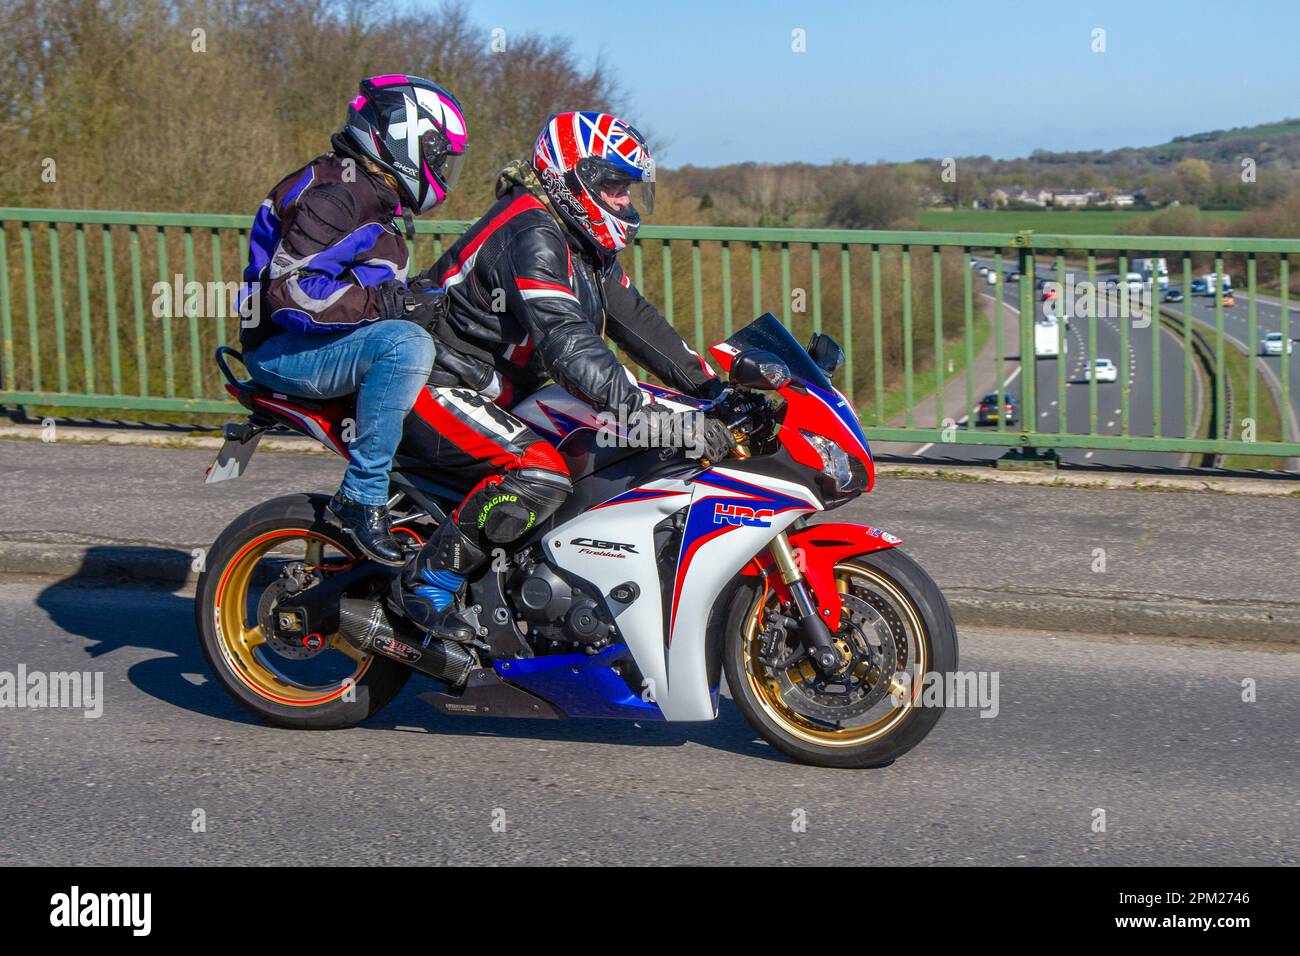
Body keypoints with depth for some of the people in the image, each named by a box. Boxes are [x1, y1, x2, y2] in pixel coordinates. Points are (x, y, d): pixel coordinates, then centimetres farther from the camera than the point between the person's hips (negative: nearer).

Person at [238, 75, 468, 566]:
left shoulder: (376, 196, 15)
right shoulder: (336, 194, -17)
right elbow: (288, 291, -27)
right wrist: (381, 303, -28)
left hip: (327, 342, 10)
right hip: (282, 351, -10)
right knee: (407, 344, -36)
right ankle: (362, 494, -28)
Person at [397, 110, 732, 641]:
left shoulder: (586, 247, 11)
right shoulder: (532, 235, -22)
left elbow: (635, 319, 16)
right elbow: (567, 344, -34)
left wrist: (710, 385, 6)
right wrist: (649, 415, -41)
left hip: (488, 393, 11)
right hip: (436, 386, -11)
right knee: (541, 473, -30)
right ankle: (425, 581, -20)